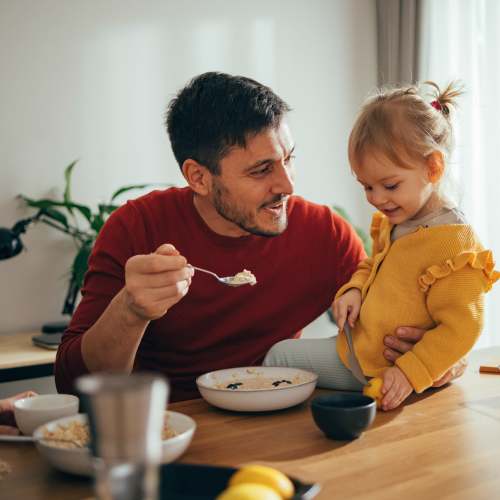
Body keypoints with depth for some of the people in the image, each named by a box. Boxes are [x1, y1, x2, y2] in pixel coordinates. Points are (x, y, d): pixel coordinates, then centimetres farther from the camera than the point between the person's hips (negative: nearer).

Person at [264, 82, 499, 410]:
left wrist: (410, 373, -28)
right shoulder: (391, 223, 4)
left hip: (391, 373, -8)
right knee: (281, 353, 14)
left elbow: (460, 328, -23)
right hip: (359, 349, 8)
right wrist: (354, 289, -1)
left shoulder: (455, 245, -24)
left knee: (282, 356, -4)